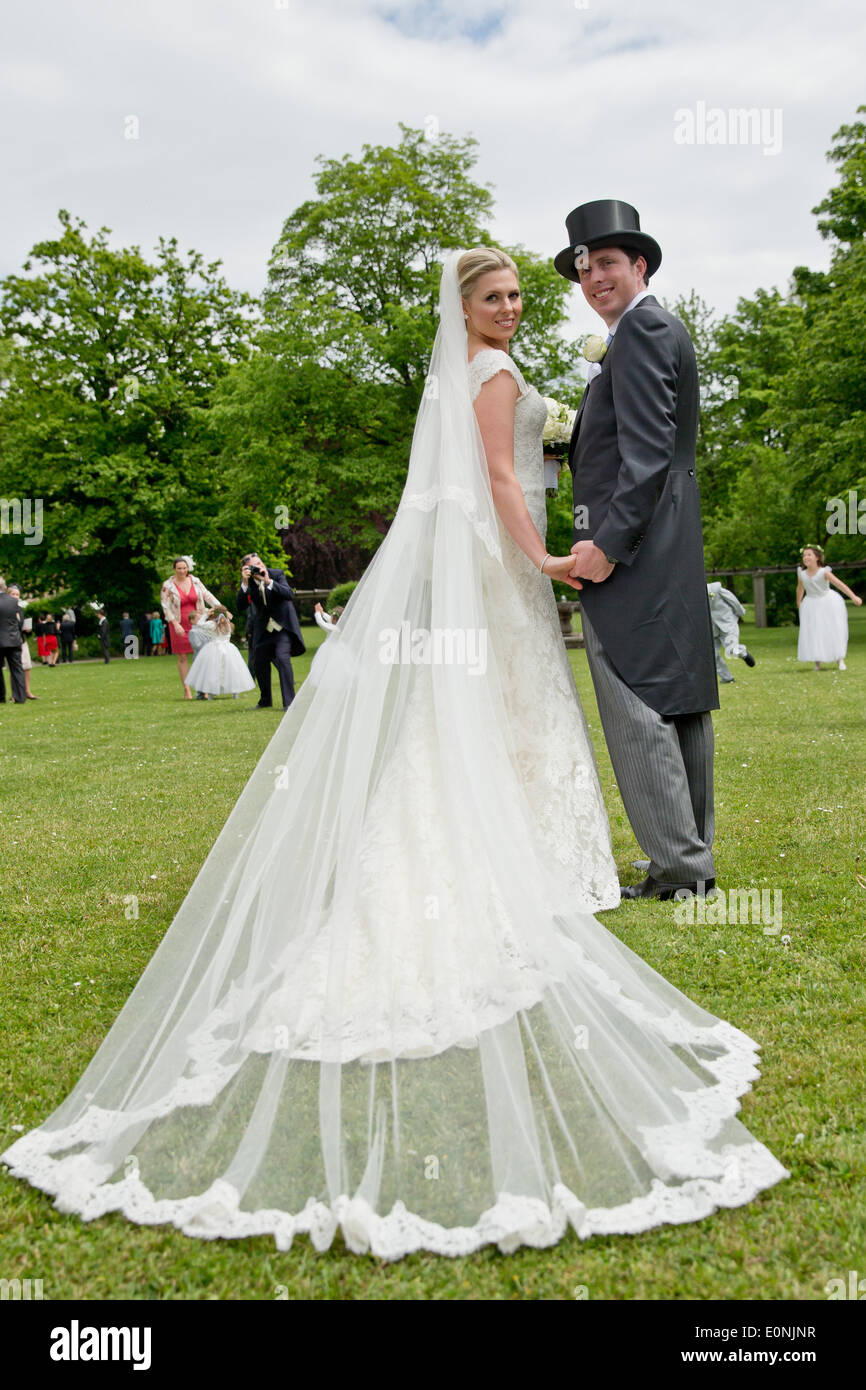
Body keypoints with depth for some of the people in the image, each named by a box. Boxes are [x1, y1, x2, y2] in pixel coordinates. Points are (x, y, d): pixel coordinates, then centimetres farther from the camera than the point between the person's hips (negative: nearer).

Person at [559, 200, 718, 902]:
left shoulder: (641, 329, -8)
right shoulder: (661, 328, 23)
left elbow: (648, 450, -19)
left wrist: (608, 542, -22)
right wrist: (571, 438, 16)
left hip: (632, 552, -11)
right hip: (672, 553, 11)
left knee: (636, 706, -10)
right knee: (680, 702, 11)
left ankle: (678, 868, -6)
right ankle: (695, 857, 20)